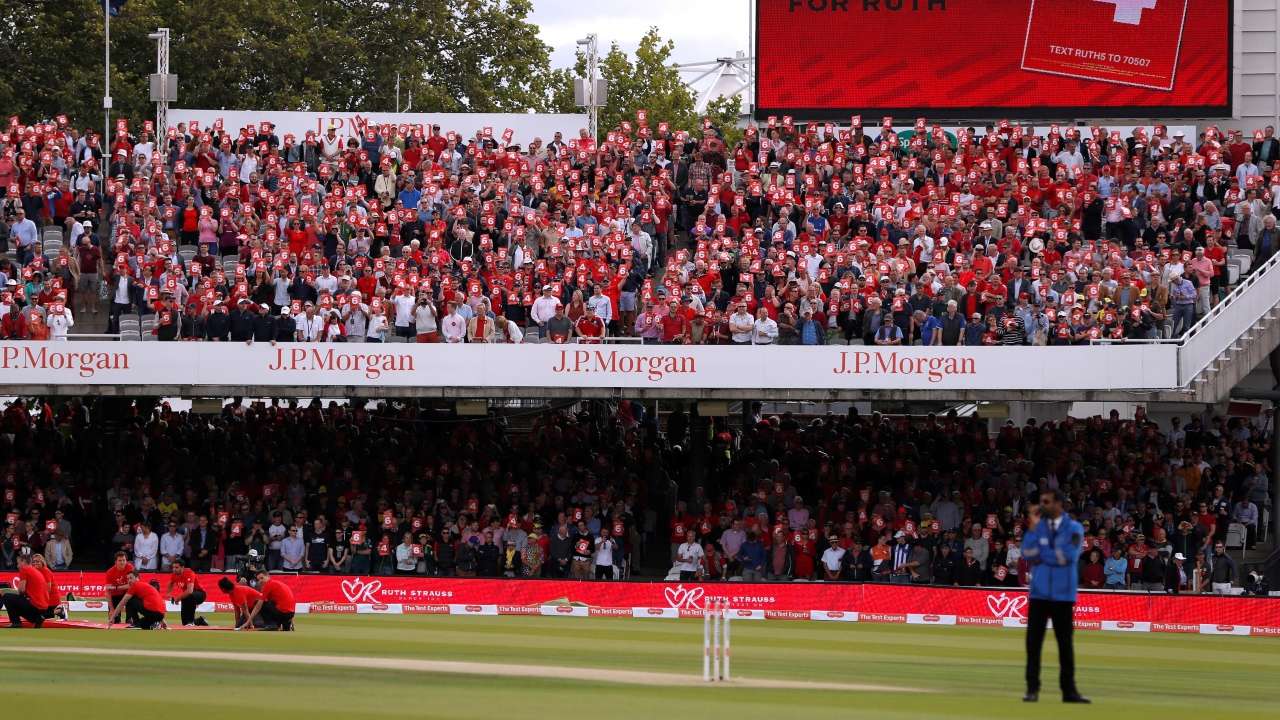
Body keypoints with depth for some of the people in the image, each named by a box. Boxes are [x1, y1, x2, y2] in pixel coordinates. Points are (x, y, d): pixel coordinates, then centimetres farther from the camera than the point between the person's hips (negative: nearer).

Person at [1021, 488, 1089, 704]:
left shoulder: (1074, 529, -1)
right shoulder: (1039, 526, 7)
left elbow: (1066, 556, -14)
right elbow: (1028, 553, -6)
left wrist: (1040, 554, -7)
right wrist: (1032, 527, -12)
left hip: (1063, 595, -2)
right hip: (1039, 593, 2)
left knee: (1065, 643, 4)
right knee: (1033, 641, -1)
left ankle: (1069, 690, 9)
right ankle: (1032, 688, 4)